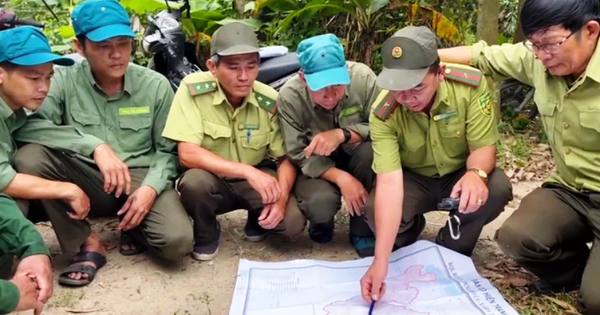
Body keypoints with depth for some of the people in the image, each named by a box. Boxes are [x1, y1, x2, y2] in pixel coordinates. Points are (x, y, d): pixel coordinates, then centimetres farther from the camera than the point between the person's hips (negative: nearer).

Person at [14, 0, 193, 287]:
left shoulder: (156, 85, -2)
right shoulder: (64, 80, -5)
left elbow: (168, 150, 1)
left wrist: (151, 187, -18)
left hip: (141, 178, 0)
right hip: (86, 182, 1)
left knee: (178, 242, -27)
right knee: (29, 158, -28)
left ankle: (133, 228, 12)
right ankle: (86, 244, -9)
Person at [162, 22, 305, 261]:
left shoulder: (270, 101, -14)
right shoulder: (192, 89, -21)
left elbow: (286, 158, -7)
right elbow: (187, 154, -27)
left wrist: (281, 197, -27)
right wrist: (247, 171, -35)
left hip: (258, 180, 1)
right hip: (212, 180, -1)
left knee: (293, 221, -23)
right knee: (194, 182, -35)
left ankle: (257, 218, 15)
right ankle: (206, 234, -1)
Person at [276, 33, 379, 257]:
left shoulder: (363, 77, -22)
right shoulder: (289, 97, -22)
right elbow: (299, 155, -16)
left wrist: (342, 134, -34)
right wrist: (341, 178, -31)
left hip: (358, 159, 2)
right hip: (318, 167, -1)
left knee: (372, 151, -33)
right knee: (319, 202, -33)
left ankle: (363, 230, -10)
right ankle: (321, 221, 9)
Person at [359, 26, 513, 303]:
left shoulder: (472, 84, -26)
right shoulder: (383, 113, -28)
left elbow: (483, 146, -19)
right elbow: (389, 181, -35)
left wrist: (476, 174, -46)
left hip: (460, 174, 1)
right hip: (413, 179, -1)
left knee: (497, 189, -31)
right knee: (376, 212, -29)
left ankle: (450, 253, -2)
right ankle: (409, 237, 11)